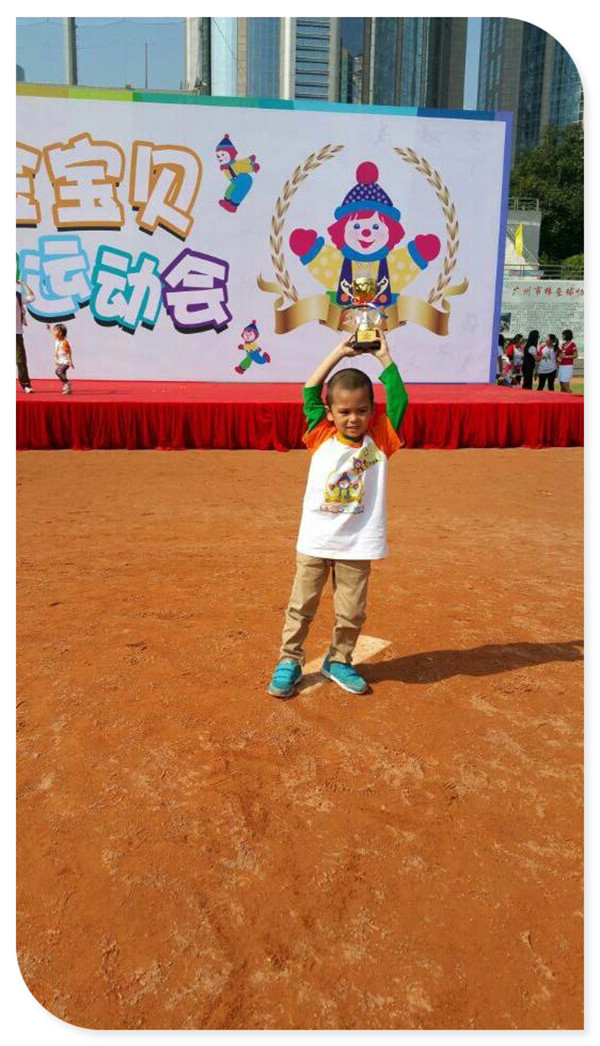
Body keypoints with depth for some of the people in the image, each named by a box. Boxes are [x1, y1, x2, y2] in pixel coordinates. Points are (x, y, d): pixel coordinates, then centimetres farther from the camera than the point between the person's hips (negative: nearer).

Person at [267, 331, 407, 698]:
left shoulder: (379, 440, 0)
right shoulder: (322, 436, -1)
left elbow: (399, 401, -8)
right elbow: (310, 392, -6)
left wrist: (384, 358, -7)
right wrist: (339, 353, -6)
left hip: (357, 544, 1)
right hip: (314, 541, 0)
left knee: (352, 612, 10)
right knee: (301, 605, 9)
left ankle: (339, 660, 31)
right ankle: (289, 661, 23)